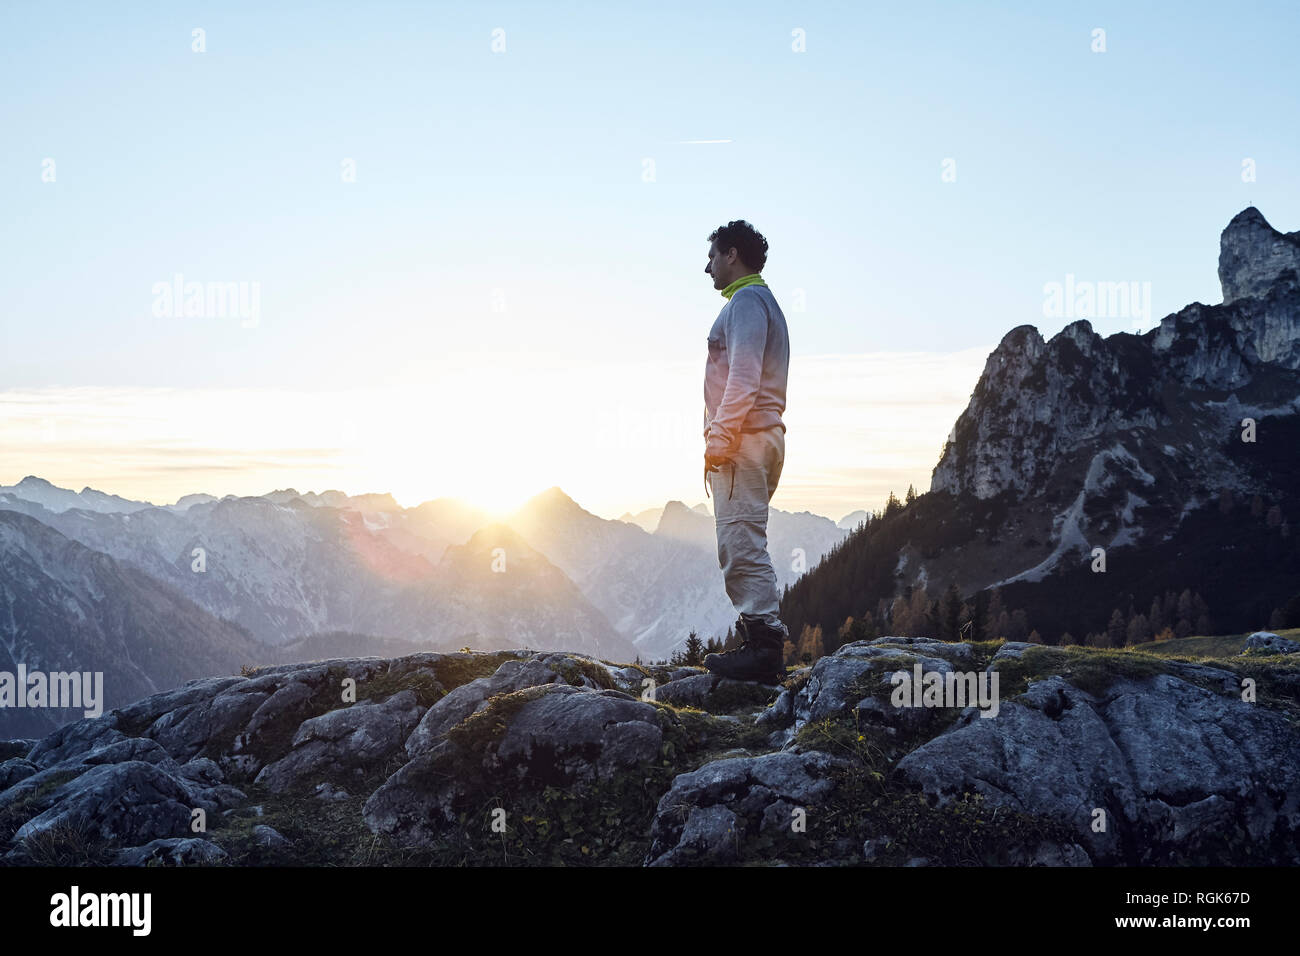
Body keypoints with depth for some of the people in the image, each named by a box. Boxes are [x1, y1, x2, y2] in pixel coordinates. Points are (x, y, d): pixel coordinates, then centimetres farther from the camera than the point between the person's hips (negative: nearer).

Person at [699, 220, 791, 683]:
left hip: (742, 439, -11)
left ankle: (763, 641, -16)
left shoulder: (746, 302, -8)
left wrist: (718, 439, -21)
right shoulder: (763, 302, 24)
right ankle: (763, 644, 11)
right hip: (762, 437, 11)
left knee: (742, 544, -13)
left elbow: (743, 378, -19)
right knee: (744, 544, 11)